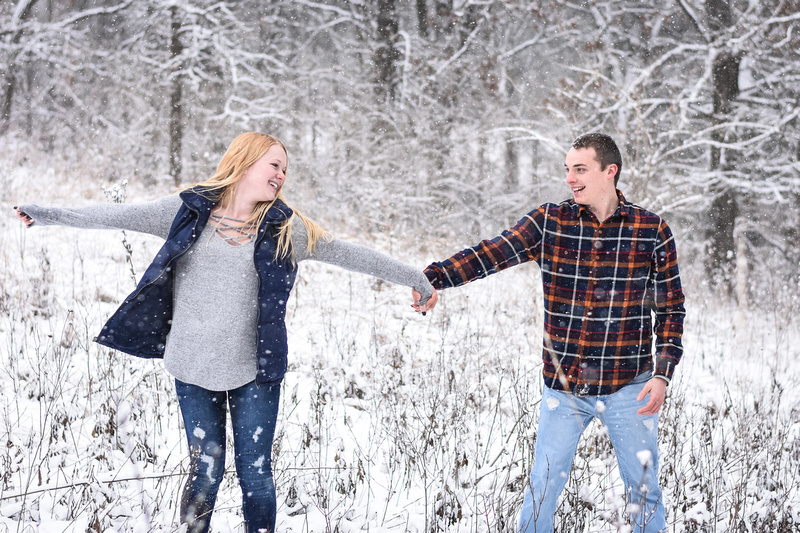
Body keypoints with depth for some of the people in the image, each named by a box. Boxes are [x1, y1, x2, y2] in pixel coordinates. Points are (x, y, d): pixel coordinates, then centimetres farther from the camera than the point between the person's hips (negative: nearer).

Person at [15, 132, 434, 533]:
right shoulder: (191, 211, 1)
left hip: (255, 369, 0)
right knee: (205, 469, 3)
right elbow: (120, 216, 2)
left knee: (254, 474, 1)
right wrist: (49, 215, -4)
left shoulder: (285, 228, 3)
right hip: (194, 367, 0)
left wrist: (415, 279, 11)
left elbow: (350, 255, 8)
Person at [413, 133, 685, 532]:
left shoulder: (652, 232, -2)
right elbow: (489, 254, -12)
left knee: (644, 492, 9)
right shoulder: (548, 223, -1)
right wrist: (434, 277, -28)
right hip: (564, 387, 1)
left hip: (628, 387, -1)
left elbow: (671, 309, 2)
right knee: (542, 489, 8)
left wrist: (662, 375, -8)